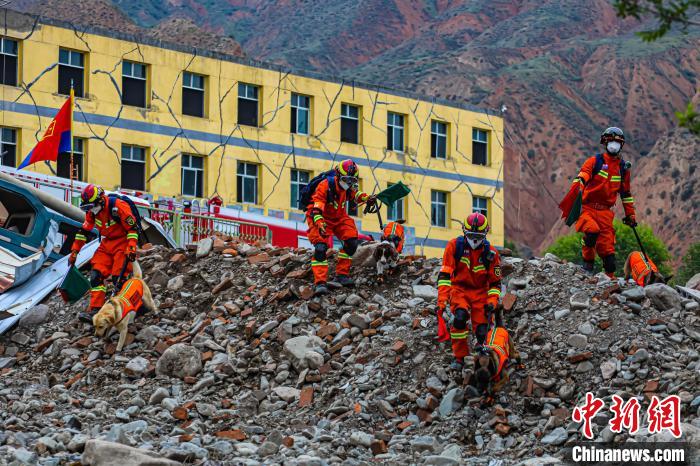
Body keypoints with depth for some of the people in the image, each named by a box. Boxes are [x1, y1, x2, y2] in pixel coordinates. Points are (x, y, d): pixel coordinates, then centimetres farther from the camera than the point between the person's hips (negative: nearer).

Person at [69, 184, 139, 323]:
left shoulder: (118, 207, -23)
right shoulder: (92, 211, 0)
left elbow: (133, 228, -18)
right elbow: (84, 231, 11)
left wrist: (131, 249, -24)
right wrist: (74, 251, 11)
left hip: (122, 245, -7)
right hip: (106, 246, 7)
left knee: (119, 279, -14)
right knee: (96, 275, -6)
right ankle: (95, 310, -7)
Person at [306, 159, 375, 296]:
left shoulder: (349, 187, -8)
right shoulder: (325, 186, -29)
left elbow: (355, 194, 12)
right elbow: (316, 207, -35)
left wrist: (367, 198, -10)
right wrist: (320, 224, -50)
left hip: (339, 218, 7)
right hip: (322, 219, -7)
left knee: (351, 243, -5)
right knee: (320, 248, -23)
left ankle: (341, 274, 7)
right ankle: (320, 282, -25)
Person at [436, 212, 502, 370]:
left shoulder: (490, 253, -9)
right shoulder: (455, 246, -13)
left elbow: (495, 282, 0)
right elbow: (445, 274, -15)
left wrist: (492, 302, -15)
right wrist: (442, 299, -24)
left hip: (480, 292, 1)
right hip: (459, 289, -1)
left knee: (482, 330, -7)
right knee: (460, 317, -29)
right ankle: (459, 357, -16)